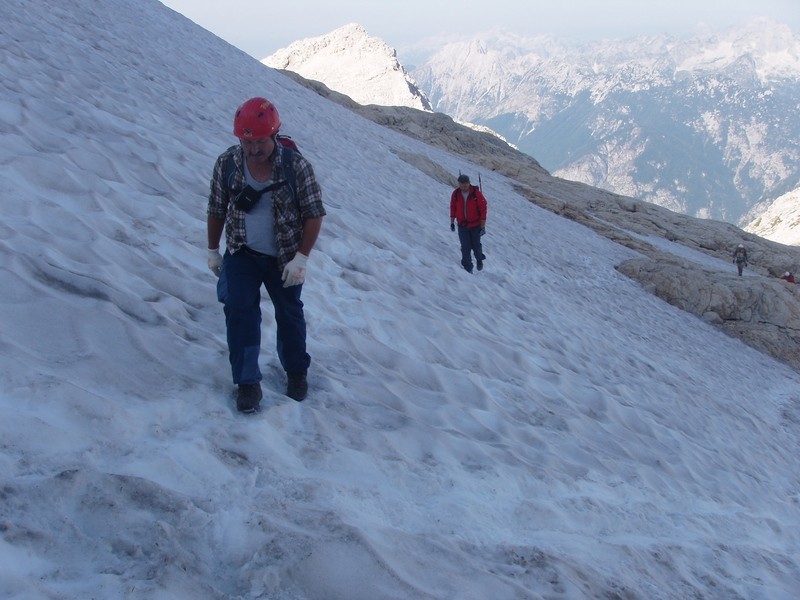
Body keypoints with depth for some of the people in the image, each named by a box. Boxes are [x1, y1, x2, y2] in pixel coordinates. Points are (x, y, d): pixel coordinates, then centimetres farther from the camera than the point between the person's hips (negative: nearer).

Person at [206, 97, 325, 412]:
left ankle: (296, 371, 36)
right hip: (241, 255, 1)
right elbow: (216, 208, 1)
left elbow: (314, 214, -14)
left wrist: (301, 257, -19)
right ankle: (247, 381, 1)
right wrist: (213, 250, 7)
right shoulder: (227, 162, -12)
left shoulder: (297, 166, -19)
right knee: (239, 311, -10)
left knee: (289, 313, 14)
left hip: (284, 259, -1)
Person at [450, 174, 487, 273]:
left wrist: (483, 226, -12)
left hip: (475, 225, -2)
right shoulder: (455, 194, -7)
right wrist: (452, 222, 8)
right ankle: (467, 267, 8)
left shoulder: (476, 193, -16)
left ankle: (479, 259, 41)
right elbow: (453, 208, 7)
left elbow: (483, 210, -11)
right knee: (465, 247, -1)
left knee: (476, 245, 12)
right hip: (462, 225, 2)